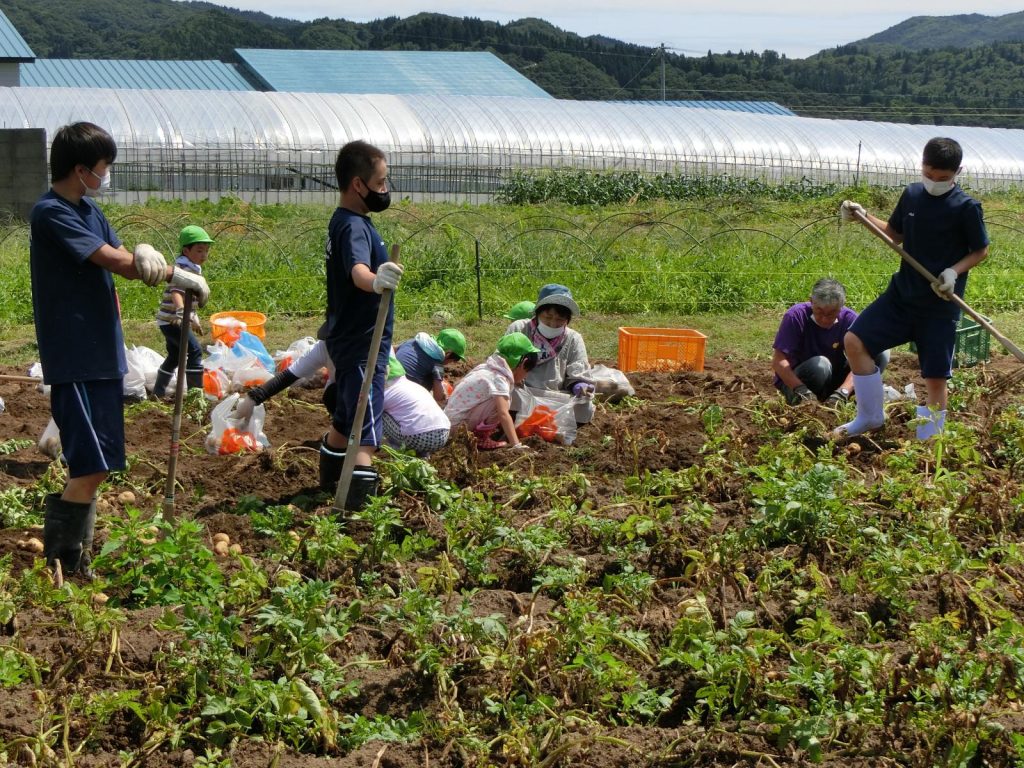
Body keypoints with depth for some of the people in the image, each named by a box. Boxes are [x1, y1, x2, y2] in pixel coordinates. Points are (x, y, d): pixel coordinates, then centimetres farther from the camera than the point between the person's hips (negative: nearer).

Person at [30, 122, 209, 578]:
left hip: (102, 355, 9)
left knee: (93, 465, 12)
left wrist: (148, 263, -16)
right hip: (74, 360, -9)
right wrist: (176, 275, -11)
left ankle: (77, 560, 21)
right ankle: (57, 567, -1)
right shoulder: (50, 213, -15)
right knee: (92, 466, -11)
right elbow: (114, 259, -19)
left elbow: (127, 263, 8)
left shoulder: (88, 209, 14)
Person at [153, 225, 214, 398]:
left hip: (171, 320, 11)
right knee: (195, 351, -15)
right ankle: (195, 389, -13)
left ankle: (159, 390, 31)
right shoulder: (184, 268, -18)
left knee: (175, 355, 21)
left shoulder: (194, 268, 14)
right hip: (172, 319, -11)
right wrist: (181, 312, -51)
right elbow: (176, 291, -35)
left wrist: (195, 320, 31)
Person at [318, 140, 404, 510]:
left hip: (347, 338, 10)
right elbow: (358, 271, -41)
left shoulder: (343, 221, 11)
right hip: (361, 344, -10)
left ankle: (330, 479, 41)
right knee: (366, 430, -16)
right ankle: (359, 498, -24)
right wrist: (376, 281, -62)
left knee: (346, 418, 25)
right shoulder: (354, 227, -21)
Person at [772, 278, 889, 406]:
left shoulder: (849, 319, -13)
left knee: (881, 354, -14)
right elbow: (778, 361, -24)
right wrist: (800, 389, -39)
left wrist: (843, 392, -37)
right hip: (793, 381, -3)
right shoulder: (796, 316, -20)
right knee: (820, 365, -38)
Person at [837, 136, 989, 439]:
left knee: (935, 377, -2)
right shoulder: (912, 194, 3)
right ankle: (871, 417, 10)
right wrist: (864, 216, 3)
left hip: (941, 304, -5)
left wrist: (954, 271, -19)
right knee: (855, 340, -5)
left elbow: (981, 251, -3)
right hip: (902, 293, 5)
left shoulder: (966, 207, -11)